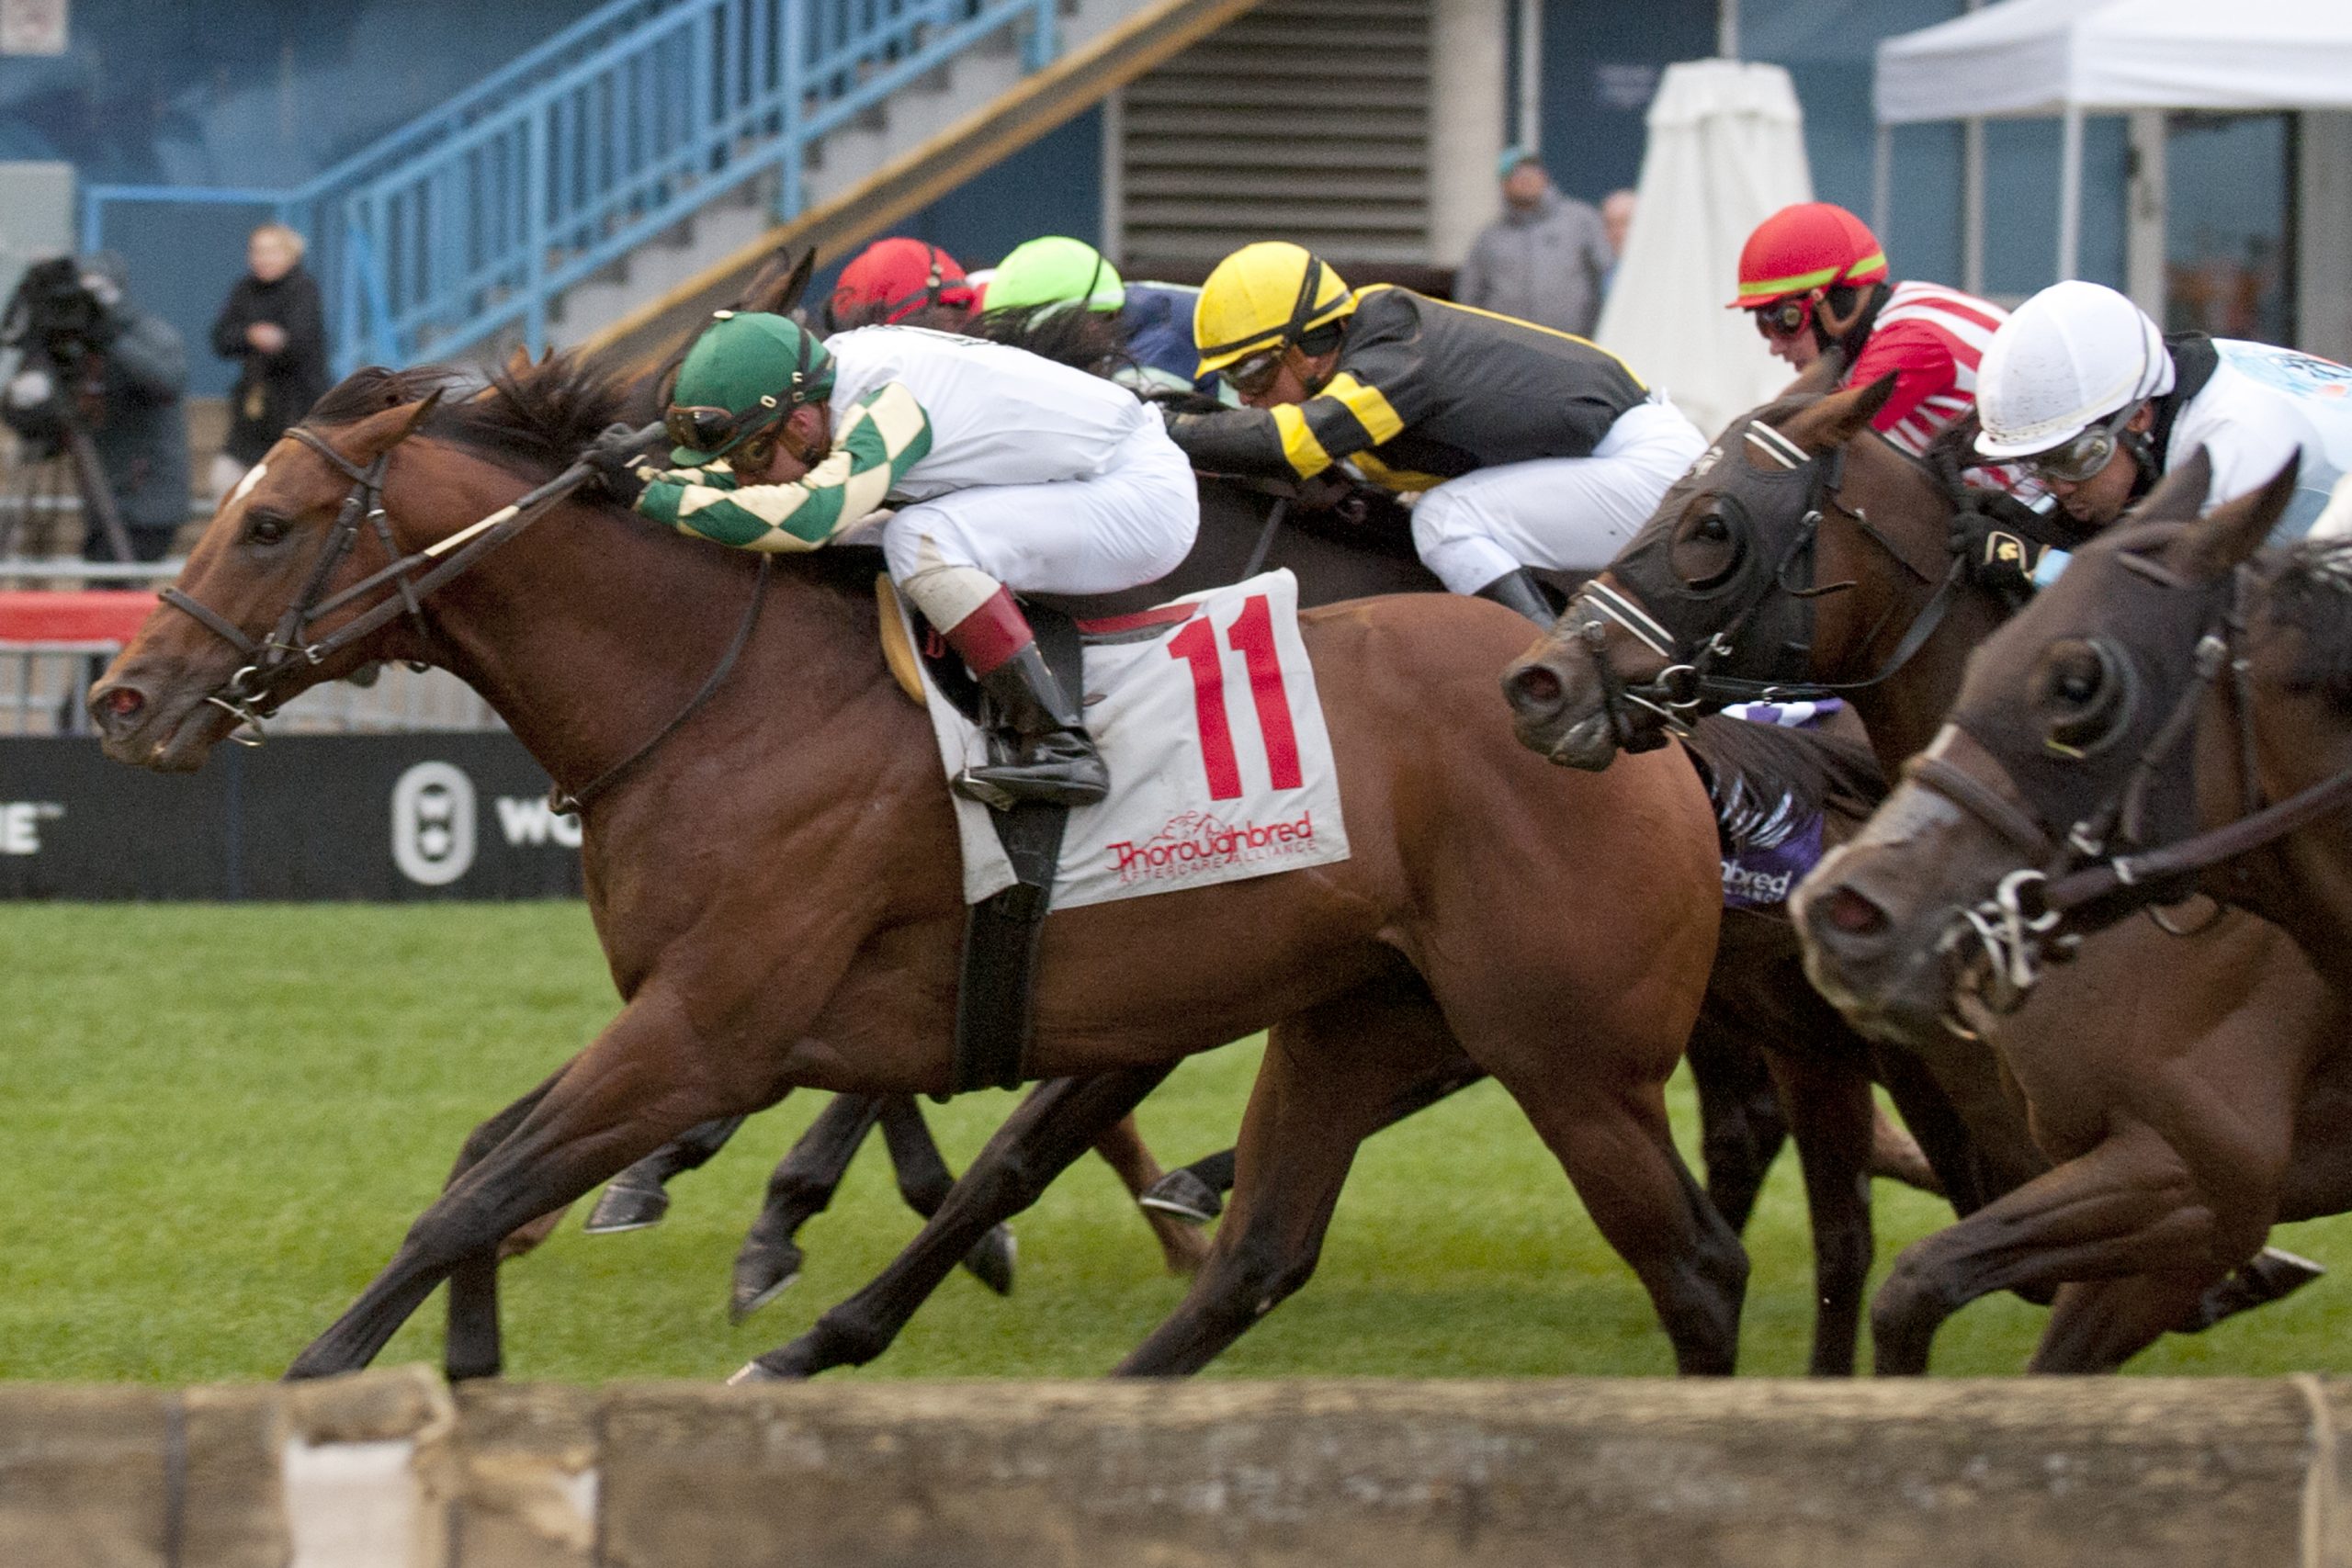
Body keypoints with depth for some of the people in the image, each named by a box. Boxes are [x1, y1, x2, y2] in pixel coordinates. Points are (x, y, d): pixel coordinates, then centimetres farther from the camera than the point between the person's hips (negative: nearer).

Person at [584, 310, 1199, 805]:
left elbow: (808, 513, -42)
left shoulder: (889, 400, -28)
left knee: (921, 540, -26)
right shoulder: (833, 374, -1)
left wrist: (647, 490, -34)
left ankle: (1057, 743, -23)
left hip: (1147, 496, -10)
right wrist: (635, 473, -4)